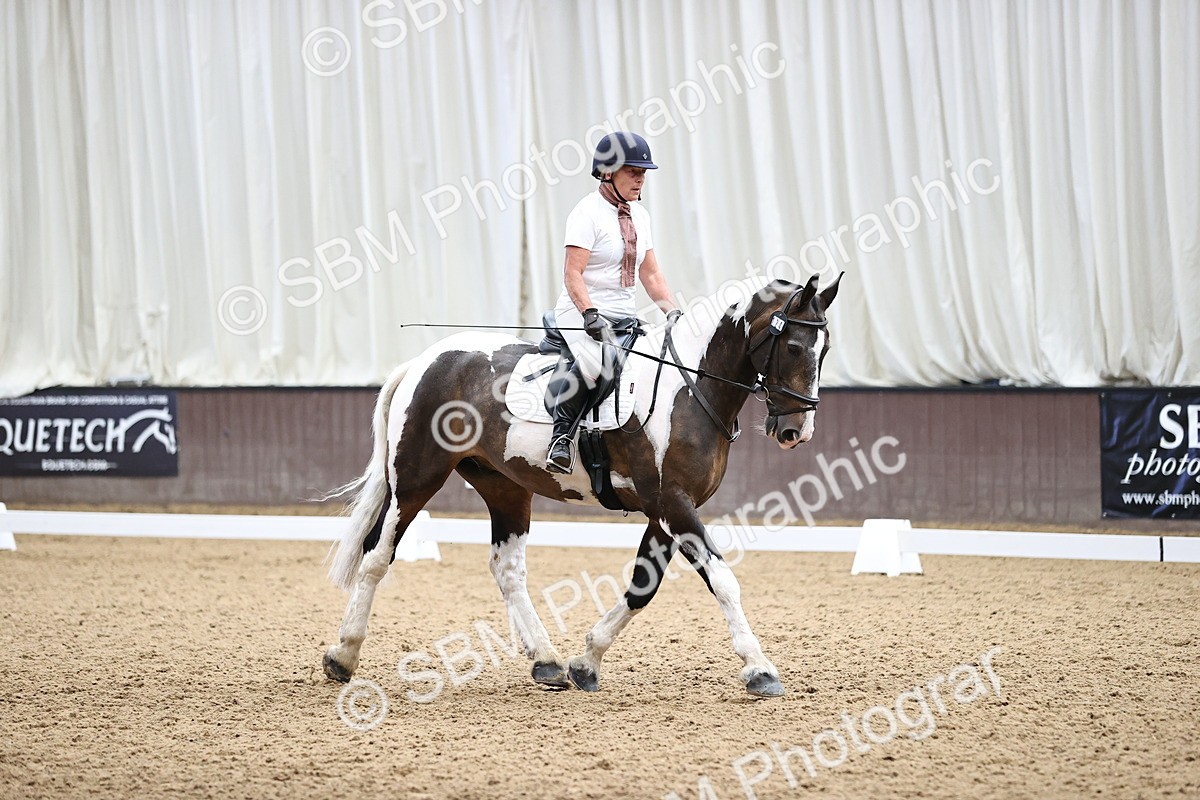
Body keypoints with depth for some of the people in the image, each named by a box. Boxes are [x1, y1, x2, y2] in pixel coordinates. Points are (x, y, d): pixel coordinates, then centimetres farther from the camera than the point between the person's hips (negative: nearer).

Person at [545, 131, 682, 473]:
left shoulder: (639, 215, 15)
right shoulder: (588, 212, -9)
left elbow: (650, 273, 18)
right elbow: (573, 273, -17)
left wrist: (672, 312, 4)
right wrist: (590, 314, -31)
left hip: (625, 315, 8)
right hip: (582, 312, -8)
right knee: (600, 362, -35)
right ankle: (562, 432, -17)